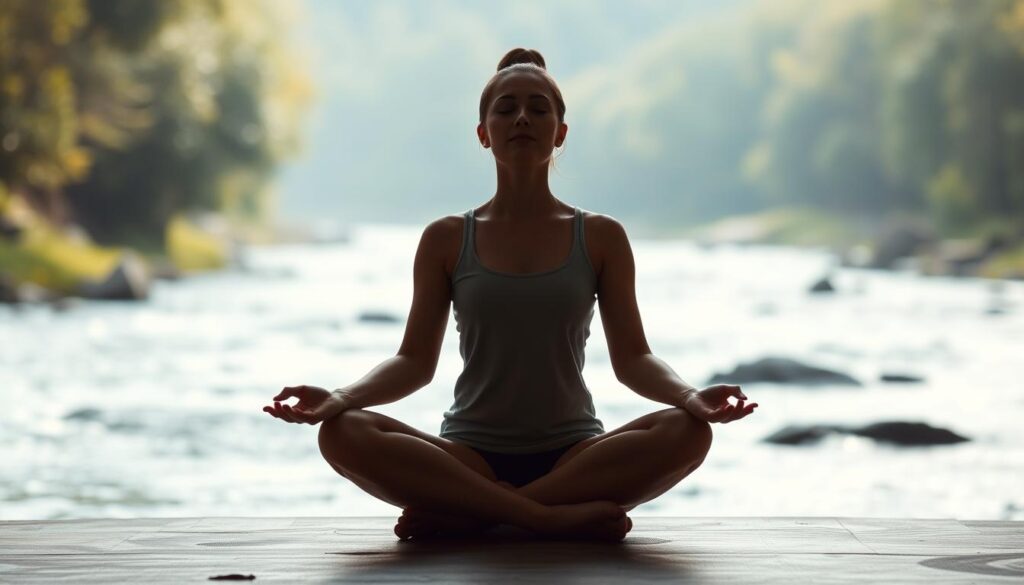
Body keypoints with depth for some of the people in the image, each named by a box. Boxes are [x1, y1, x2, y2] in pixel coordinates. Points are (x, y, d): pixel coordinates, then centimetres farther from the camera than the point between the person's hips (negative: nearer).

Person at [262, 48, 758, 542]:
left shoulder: (600, 237, 7)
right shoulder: (446, 240, 7)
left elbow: (632, 358, 3)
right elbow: (415, 361, 5)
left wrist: (691, 396, -19)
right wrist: (338, 398, -14)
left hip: (573, 456, 1)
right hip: (471, 458, 0)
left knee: (686, 432, -31)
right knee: (343, 433, -29)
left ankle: (464, 513, -25)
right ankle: (558, 517, -29)